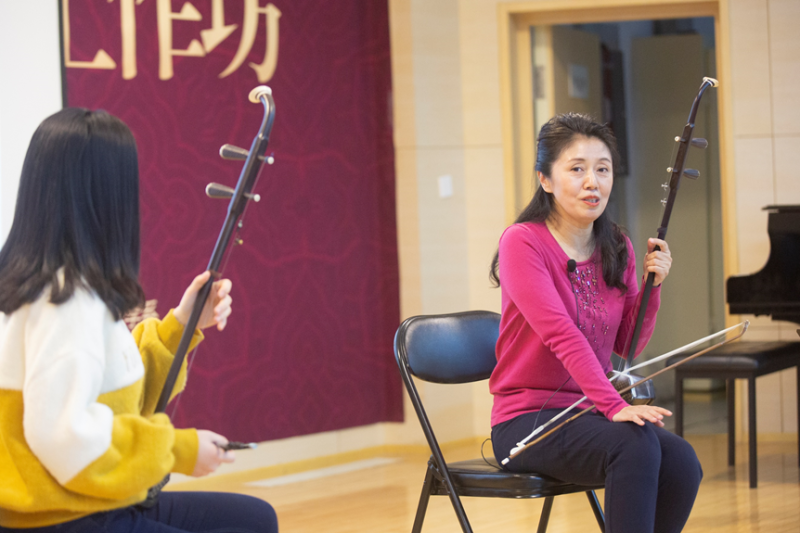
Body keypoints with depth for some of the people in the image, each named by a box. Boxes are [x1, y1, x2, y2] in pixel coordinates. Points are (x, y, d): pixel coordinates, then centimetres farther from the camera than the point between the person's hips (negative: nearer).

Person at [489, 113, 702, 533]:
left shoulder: (616, 249, 9)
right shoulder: (522, 242, -12)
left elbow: (628, 345, 11)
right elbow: (560, 333, -24)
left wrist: (653, 285, -5)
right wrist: (613, 405, -34)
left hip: (589, 413, 6)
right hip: (527, 420, -6)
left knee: (682, 463, -22)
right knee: (636, 445, -33)